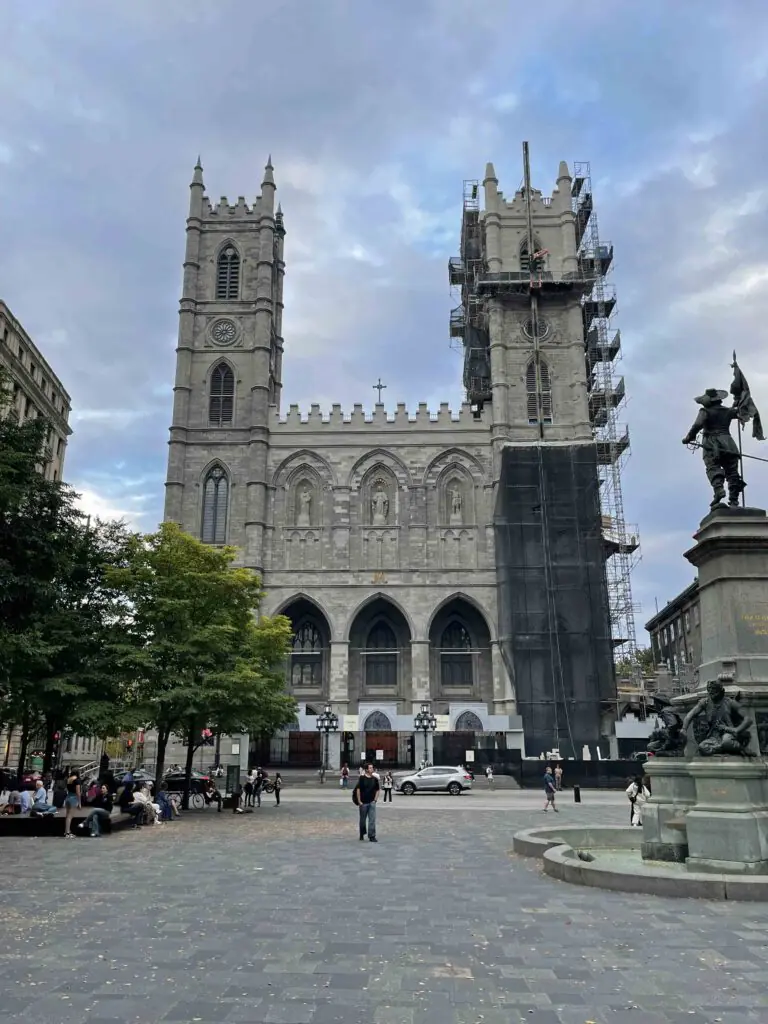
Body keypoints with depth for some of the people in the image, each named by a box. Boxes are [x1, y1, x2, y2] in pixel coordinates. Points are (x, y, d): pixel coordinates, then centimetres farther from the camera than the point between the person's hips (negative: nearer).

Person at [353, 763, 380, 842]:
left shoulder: (375, 779, 5)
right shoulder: (362, 778, -6)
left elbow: (377, 790, 13)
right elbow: (358, 789, -7)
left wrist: (375, 799, 2)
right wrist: (359, 801, -10)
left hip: (372, 802, 2)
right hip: (363, 803, -2)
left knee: (372, 820, -6)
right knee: (363, 820, 11)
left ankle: (372, 836, -3)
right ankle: (362, 835, 30)